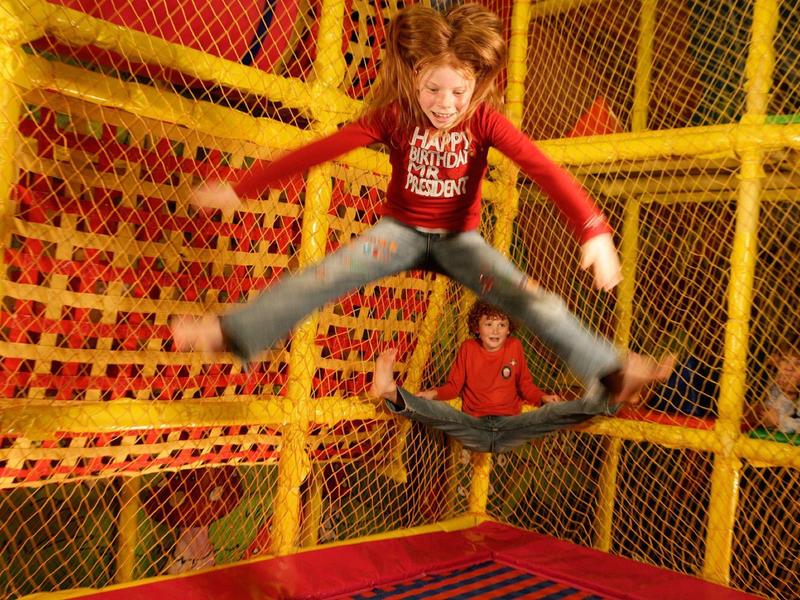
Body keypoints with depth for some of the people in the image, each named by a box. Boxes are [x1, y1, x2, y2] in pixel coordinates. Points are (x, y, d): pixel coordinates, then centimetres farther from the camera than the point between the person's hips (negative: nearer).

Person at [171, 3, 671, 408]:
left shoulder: (485, 119, -15)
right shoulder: (395, 115, -13)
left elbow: (543, 168, -26)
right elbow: (320, 150, -17)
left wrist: (593, 230, -40)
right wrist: (241, 189, -19)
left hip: (459, 239, 0)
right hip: (401, 230, 0)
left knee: (533, 301, -18)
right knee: (325, 276, -23)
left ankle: (611, 370, -11)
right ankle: (231, 332, -22)